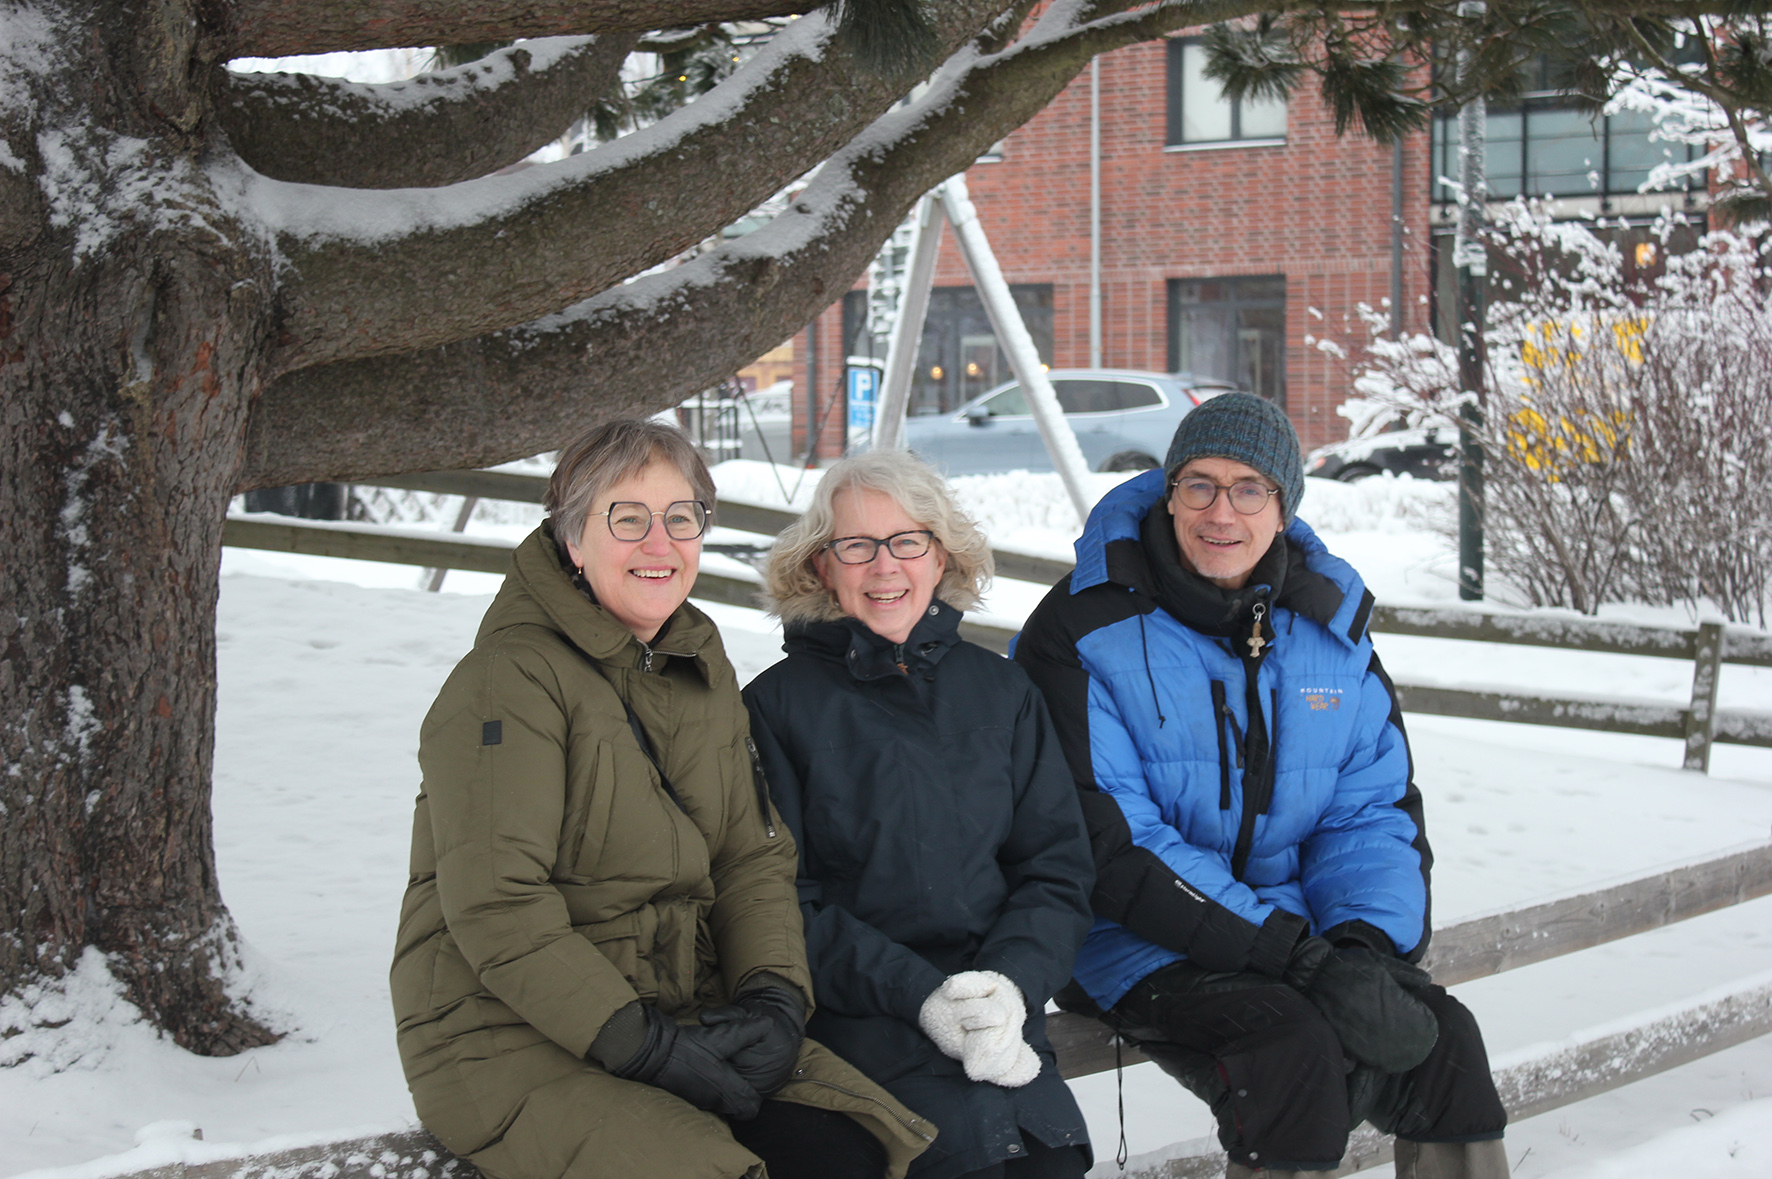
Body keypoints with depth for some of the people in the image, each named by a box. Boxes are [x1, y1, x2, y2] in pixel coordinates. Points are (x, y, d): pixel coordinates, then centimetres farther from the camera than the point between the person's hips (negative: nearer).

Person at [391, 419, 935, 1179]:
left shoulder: (701, 669, 14)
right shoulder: (509, 679, -11)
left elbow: (754, 855, 12)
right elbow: (494, 907, -18)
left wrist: (774, 995, -7)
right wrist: (643, 1045, -20)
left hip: (685, 1019, 7)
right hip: (510, 1039, -7)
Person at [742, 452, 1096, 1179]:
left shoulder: (1000, 691, 16)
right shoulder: (778, 704, 5)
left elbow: (1058, 869, 12)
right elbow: (783, 903, 0)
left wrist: (1012, 982, -8)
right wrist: (918, 995, -12)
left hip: (1001, 1005, 3)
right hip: (852, 1007, -3)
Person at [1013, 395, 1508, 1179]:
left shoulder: (1329, 625, 6)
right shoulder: (1086, 630, -11)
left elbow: (1377, 808, 7)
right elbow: (1113, 841, -17)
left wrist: (1367, 941, -16)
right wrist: (1293, 953, -24)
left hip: (1293, 929, 5)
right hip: (1134, 940, -5)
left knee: (1441, 1035, -18)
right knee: (1294, 1048, -30)